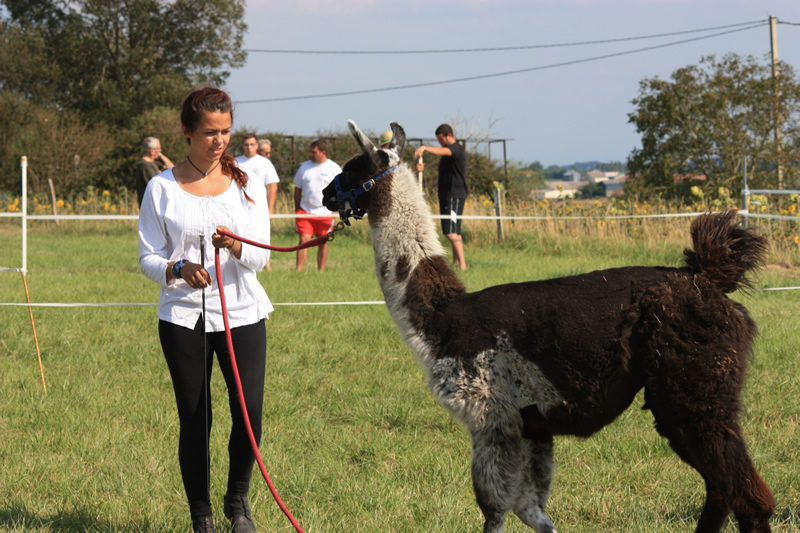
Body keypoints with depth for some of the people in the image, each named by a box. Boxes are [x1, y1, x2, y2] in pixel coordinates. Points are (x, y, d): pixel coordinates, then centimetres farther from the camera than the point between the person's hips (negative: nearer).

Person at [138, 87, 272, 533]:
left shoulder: (247, 184, 6)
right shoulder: (162, 188, 2)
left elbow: (261, 257, 2)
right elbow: (148, 257, 2)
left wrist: (237, 246, -20)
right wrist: (177, 270, -20)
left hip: (241, 311, 1)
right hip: (183, 316, -1)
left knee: (250, 414, -8)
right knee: (195, 421, 1)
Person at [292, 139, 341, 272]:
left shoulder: (334, 169, 0)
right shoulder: (305, 166, 6)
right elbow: (298, 189, 13)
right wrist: (297, 209, 10)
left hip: (325, 213, -1)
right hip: (305, 211, 1)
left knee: (323, 242, 5)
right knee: (304, 240, -8)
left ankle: (321, 271, 15)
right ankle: (298, 271, -8)